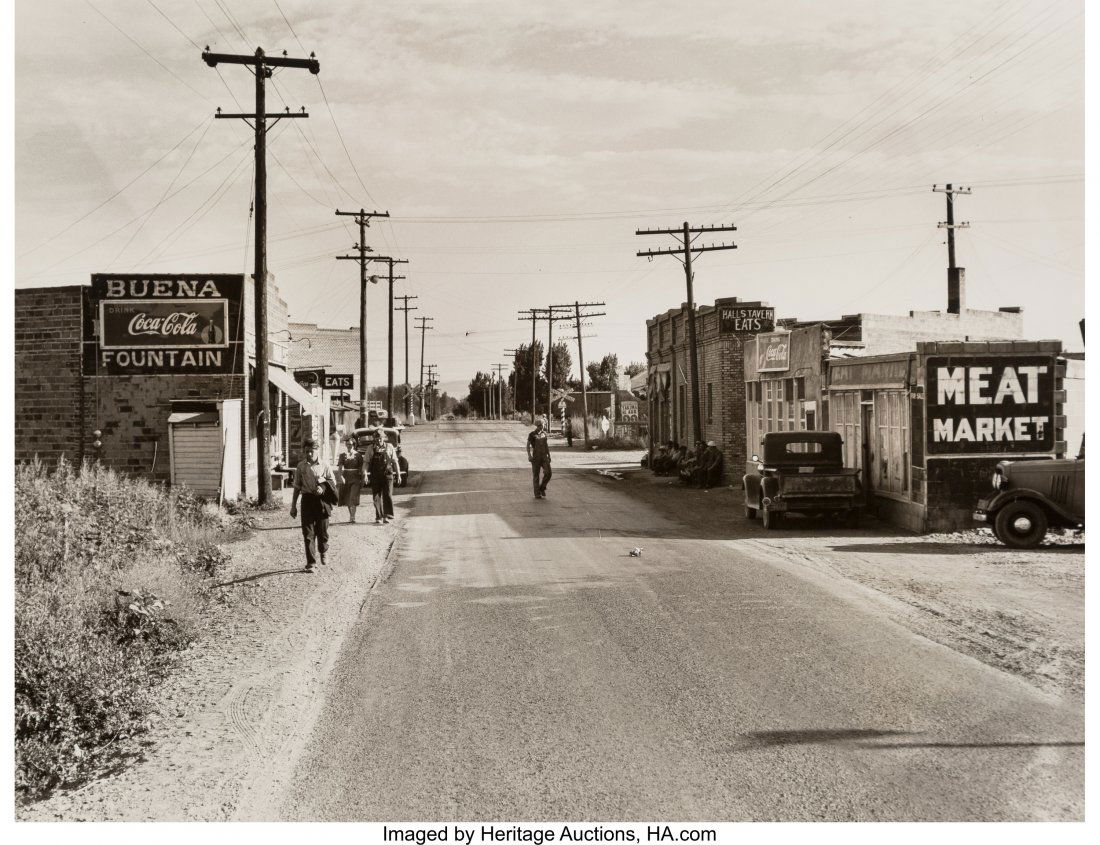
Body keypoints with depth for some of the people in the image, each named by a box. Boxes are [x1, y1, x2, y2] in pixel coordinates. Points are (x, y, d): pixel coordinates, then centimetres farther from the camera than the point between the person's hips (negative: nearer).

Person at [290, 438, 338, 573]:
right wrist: (293, 506, 8)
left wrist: (323, 488, -13)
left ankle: (322, 553, 39)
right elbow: (297, 487, 9)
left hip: (321, 500, 0)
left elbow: (333, 483, 8)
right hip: (307, 500, 0)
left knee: (322, 530, 9)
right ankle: (311, 563, 4)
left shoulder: (324, 466, 1)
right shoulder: (301, 466, 4)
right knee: (308, 533, -1)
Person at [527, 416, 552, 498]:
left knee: (548, 473, -8)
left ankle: (542, 488, 14)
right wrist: (529, 455, -23)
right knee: (536, 475, 0)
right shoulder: (532, 434, -5)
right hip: (536, 457, -4)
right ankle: (537, 494, 7)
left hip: (544, 456, 4)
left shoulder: (544, 433, 10)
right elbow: (528, 446, -9)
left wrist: (549, 455, 14)